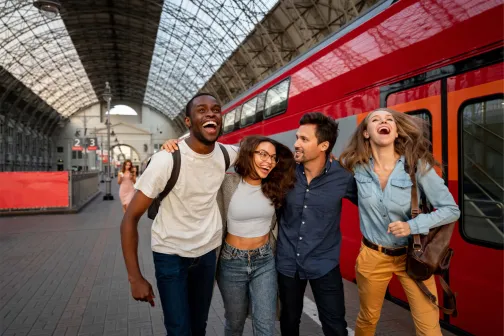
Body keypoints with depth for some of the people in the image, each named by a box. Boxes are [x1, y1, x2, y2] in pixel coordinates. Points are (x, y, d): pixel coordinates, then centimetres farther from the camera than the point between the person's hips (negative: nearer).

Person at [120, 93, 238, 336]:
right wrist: (135, 278, -19)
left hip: (207, 252, 4)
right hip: (171, 255, -4)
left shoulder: (227, 154, -10)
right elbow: (130, 219, -18)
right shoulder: (166, 160, -23)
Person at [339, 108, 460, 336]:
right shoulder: (355, 166, -11)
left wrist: (412, 226, -23)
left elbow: (452, 210, -11)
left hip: (412, 255, -1)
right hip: (373, 256, 1)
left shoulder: (417, 166, -15)